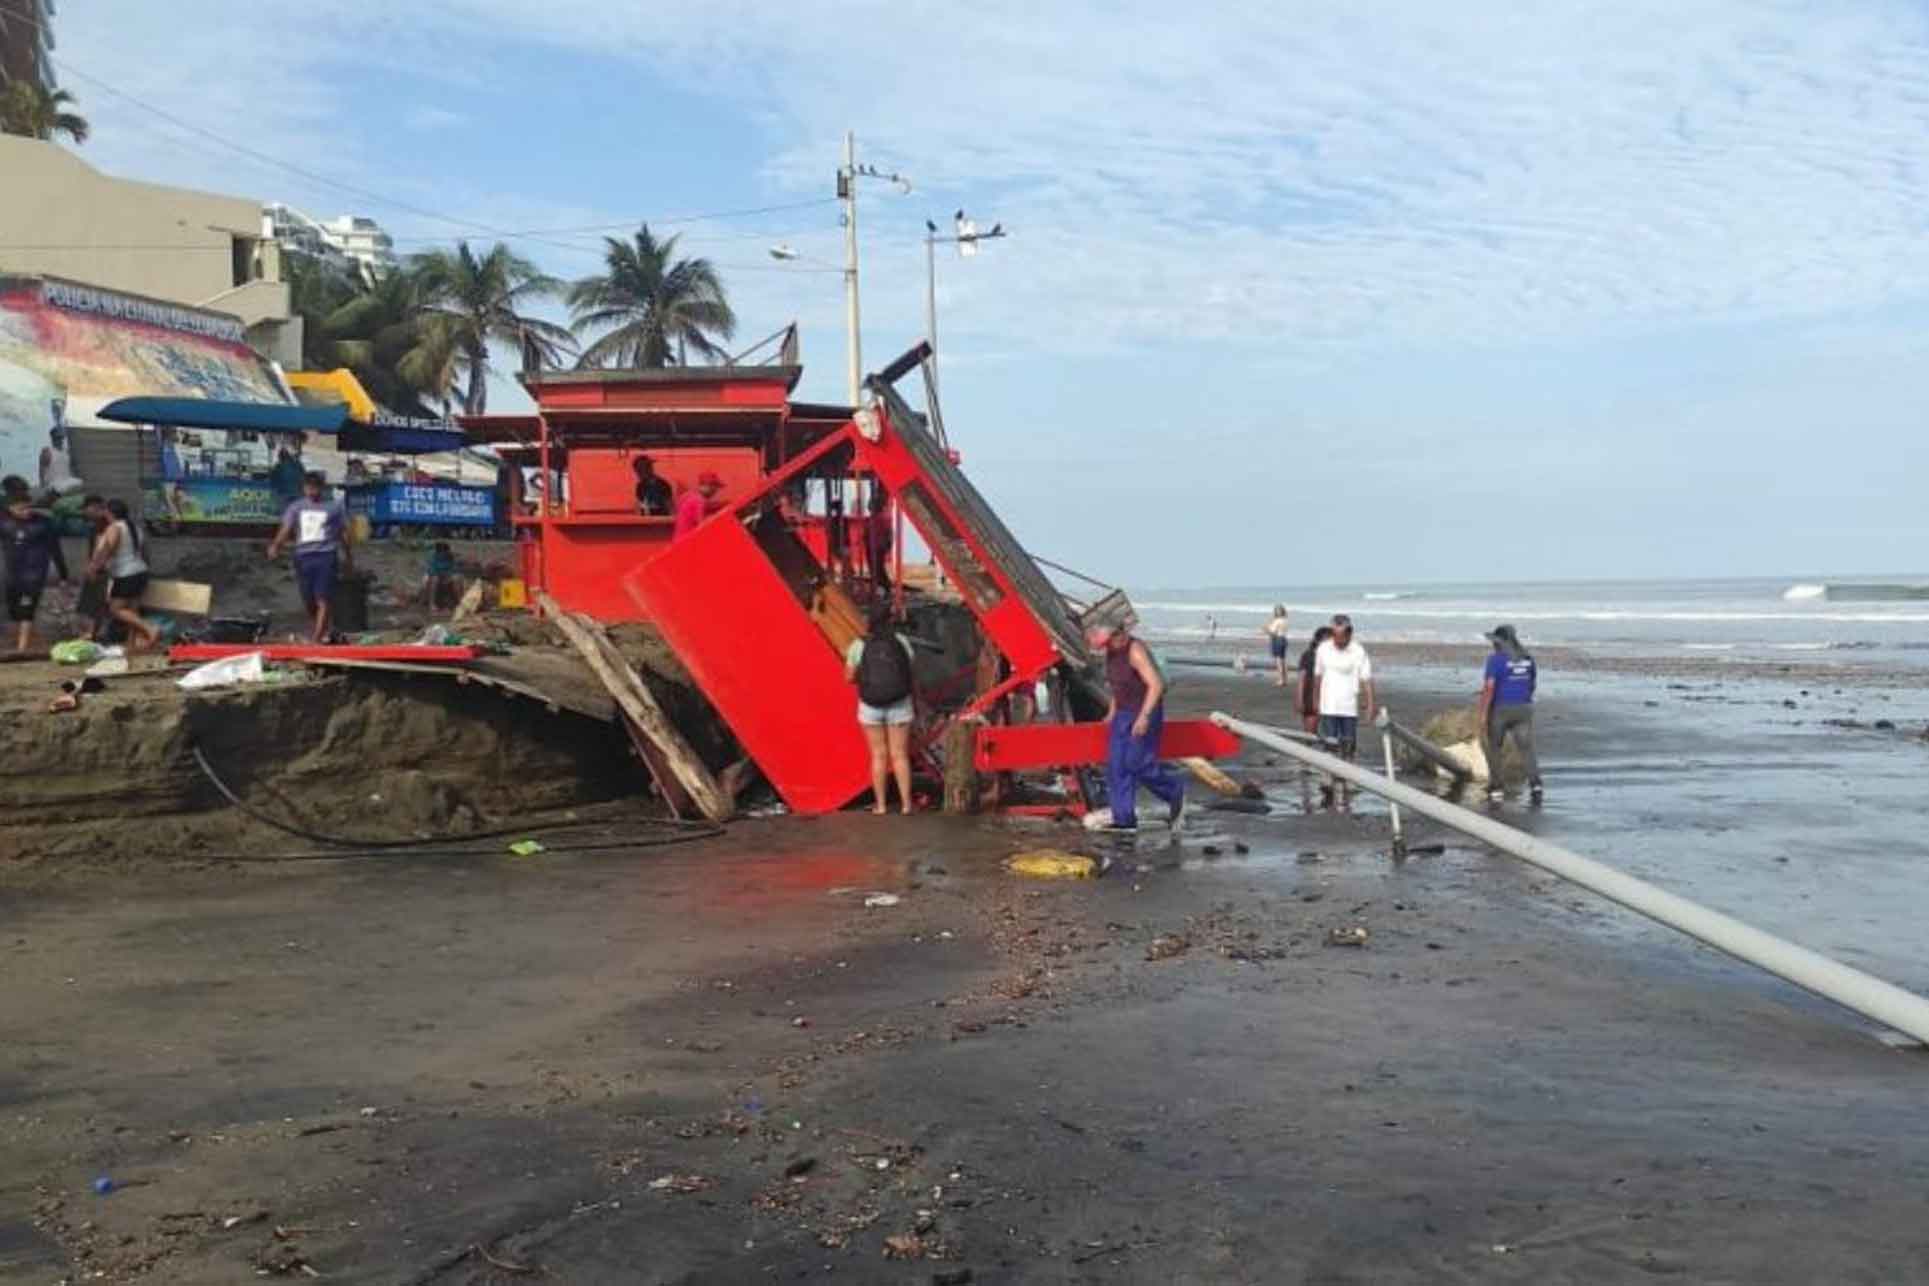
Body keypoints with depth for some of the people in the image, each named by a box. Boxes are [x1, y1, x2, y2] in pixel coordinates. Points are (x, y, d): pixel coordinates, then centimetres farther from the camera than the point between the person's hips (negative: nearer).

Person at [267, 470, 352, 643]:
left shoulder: (333, 507, 7)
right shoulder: (296, 508, 11)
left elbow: (343, 532, 15)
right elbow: (285, 529, -1)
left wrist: (347, 556, 20)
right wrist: (275, 546, -18)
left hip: (326, 556, -3)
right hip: (303, 556, 3)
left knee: (322, 600, -13)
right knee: (308, 603, 8)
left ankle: (316, 639, -17)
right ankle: (323, 631, 32)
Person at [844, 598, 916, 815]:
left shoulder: (858, 645, -11)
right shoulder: (901, 641, -9)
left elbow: (849, 677, -2)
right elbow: (909, 672, 0)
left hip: (870, 706, 0)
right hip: (899, 705, 0)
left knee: (879, 754, 13)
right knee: (900, 755, 11)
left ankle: (880, 804, 16)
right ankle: (906, 803, 12)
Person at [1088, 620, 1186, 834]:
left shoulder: (1135, 651, -20)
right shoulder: (1111, 652, 6)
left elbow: (1156, 684, -25)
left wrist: (1144, 716, -30)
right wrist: (1112, 711, 20)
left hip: (1145, 713, -9)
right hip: (1124, 713, 9)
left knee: (1137, 763, -9)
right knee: (1116, 765, 3)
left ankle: (1175, 794, 14)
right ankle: (1124, 818, 7)